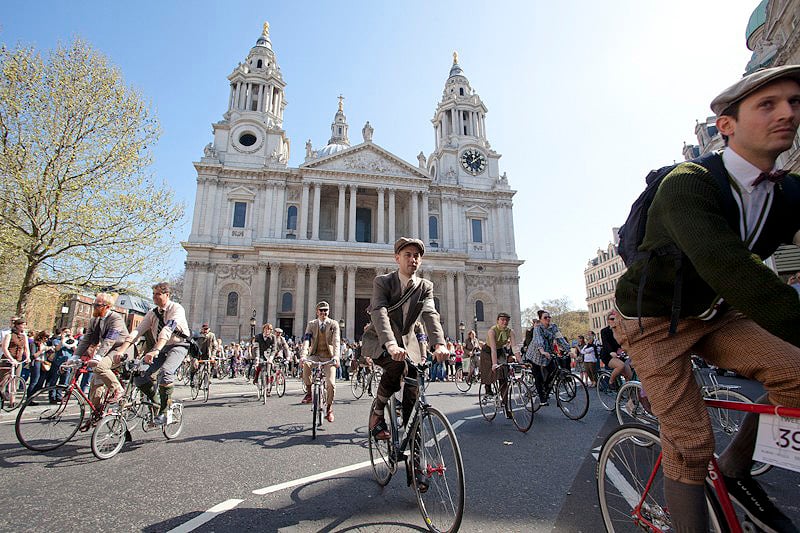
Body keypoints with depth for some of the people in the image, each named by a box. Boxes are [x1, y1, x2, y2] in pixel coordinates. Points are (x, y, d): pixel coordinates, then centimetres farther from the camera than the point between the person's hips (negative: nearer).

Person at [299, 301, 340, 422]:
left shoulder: (334, 324, 2)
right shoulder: (311, 324, 6)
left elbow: (336, 341, -11)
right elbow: (306, 340, -8)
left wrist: (336, 356, -27)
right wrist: (303, 355, -25)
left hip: (328, 357, -1)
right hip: (315, 355, 1)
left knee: (331, 383, -13)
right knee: (306, 364, -33)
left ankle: (329, 409, 12)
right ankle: (309, 393, -13)